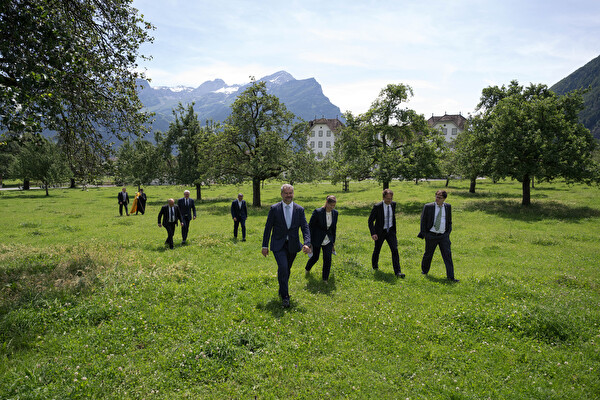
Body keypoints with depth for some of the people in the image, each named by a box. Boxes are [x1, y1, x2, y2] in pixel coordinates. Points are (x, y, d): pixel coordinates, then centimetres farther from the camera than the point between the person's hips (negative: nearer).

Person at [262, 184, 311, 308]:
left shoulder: (299, 210, -1)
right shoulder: (274, 208, -6)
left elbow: (305, 228, -4)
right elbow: (268, 228, -2)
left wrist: (307, 243, -19)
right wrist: (265, 246, -3)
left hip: (292, 245, 3)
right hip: (278, 245, -3)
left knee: (287, 269, 15)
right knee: (283, 267, -19)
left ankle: (282, 290, 38)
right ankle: (285, 296, -8)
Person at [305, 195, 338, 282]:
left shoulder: (335, 213, -4)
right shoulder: (317, 212, -19)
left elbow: (333, 228, 8)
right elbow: (310, 226, -12)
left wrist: (333, 241, 12)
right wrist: (309, 242, -11)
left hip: (328, 240, 3)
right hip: (317, 239, -3)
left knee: (328, 259, -3)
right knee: (315, 257, 13)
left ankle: (325, 278, 14)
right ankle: (307, 269, 45)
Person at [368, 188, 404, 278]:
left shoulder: (393, 204, -4)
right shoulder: (377, 207, -19)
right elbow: (370, 221, -14)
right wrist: (373, 233, -24)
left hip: (390, 231, 3)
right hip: (380, 232, -3)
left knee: (395, 250, -10)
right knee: (377, 249, 15)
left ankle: (397, 271, -10)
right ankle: (375, 265, 42)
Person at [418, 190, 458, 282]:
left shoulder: (448, 207, 4)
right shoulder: (428, 206, -5)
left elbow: (449, 221, 16)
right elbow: (423, 220, 0)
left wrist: (448, 232, 7)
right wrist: (424, 234, -3)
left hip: (444, 236, 2)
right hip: (431, 235, -1)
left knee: (447, 255, -5)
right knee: (428, 254, 11)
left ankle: (450, 277, -3)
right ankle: (424, 270, 36)